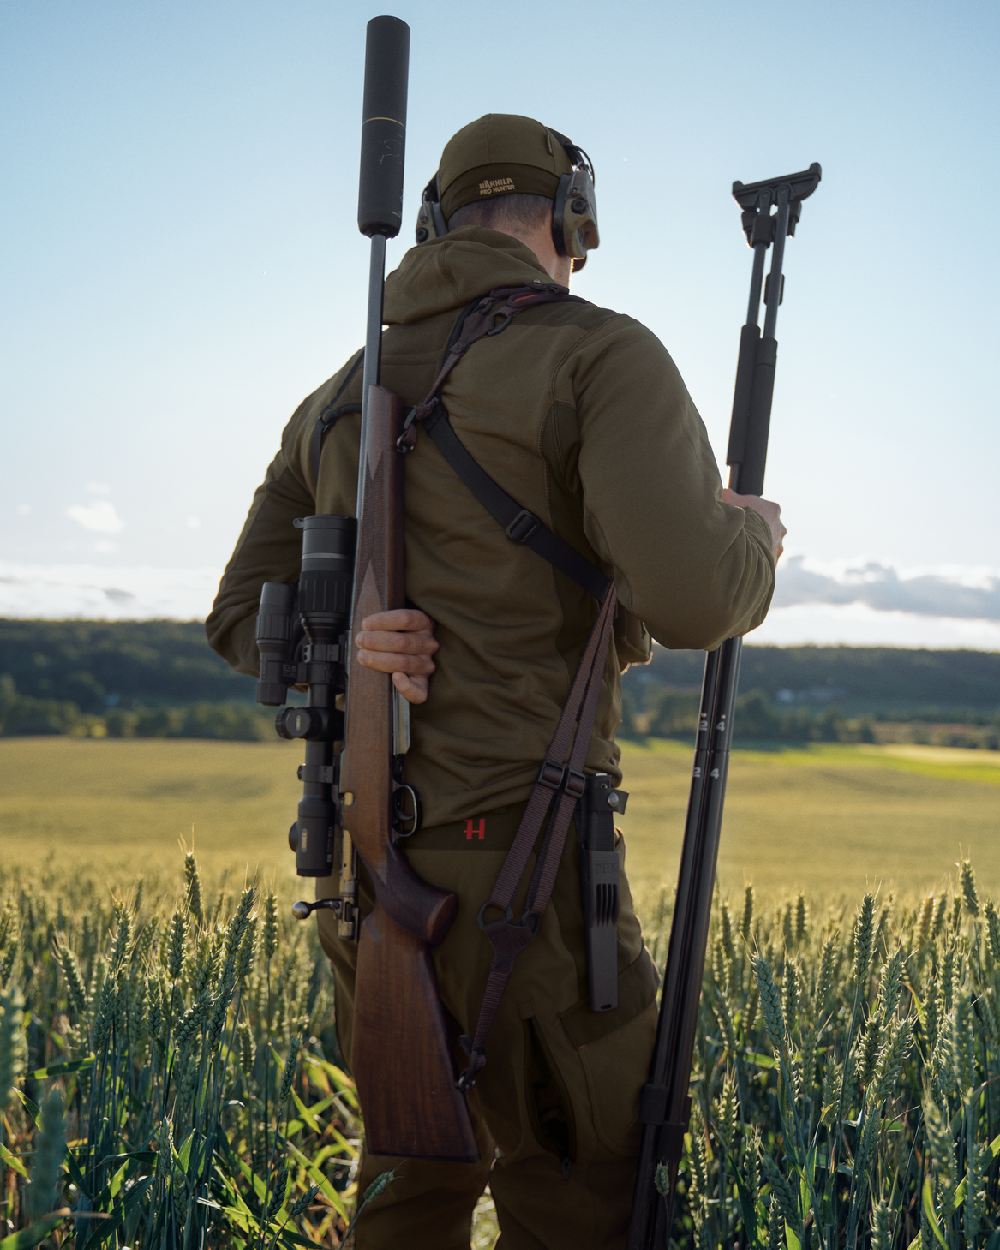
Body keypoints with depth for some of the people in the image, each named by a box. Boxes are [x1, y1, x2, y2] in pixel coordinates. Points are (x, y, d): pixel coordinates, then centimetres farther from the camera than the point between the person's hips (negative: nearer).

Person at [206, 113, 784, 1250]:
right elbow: (688, 600, -21)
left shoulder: (340, 400, 17)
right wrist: (754, 537, 1)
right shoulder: (603, 356, -7)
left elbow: (244, 616, 13)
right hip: (518, 861, -7)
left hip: (366, 867, 8)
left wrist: (343, 647, -6)